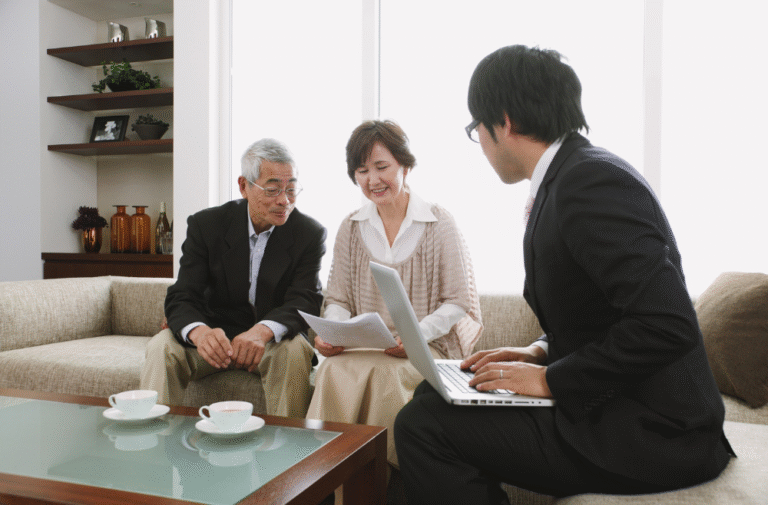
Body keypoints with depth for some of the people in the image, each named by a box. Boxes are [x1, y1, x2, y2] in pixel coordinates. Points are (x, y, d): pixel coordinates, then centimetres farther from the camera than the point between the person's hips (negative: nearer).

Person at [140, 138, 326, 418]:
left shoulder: (310, 233, -7)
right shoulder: (205, 225, -6)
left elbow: (305, 301, -16)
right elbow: (181, 298, -13)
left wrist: (263, 331, -40)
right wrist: (199, 331, -39)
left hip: (274, 339, -1)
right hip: (214, 336, 1)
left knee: (294, 350, -32)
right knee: (162, 347, -25)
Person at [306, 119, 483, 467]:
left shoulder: (439, 223, -1)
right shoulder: (351, 228, 10)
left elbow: (458, 302, -2)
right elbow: (338, 299, 11)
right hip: (363, 346, 3)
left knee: (383, 372, -34)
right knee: (334, 369, -30)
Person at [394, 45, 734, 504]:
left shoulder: (591, 180, -20)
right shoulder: (570, 176, 11)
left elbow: (668, 324, -27)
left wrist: (551, 379, -19)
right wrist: (540, 353, 4)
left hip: (651, 431, -10)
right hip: (609, 403, 10)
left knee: (422, 424, -17)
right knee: (434, 395, 11)